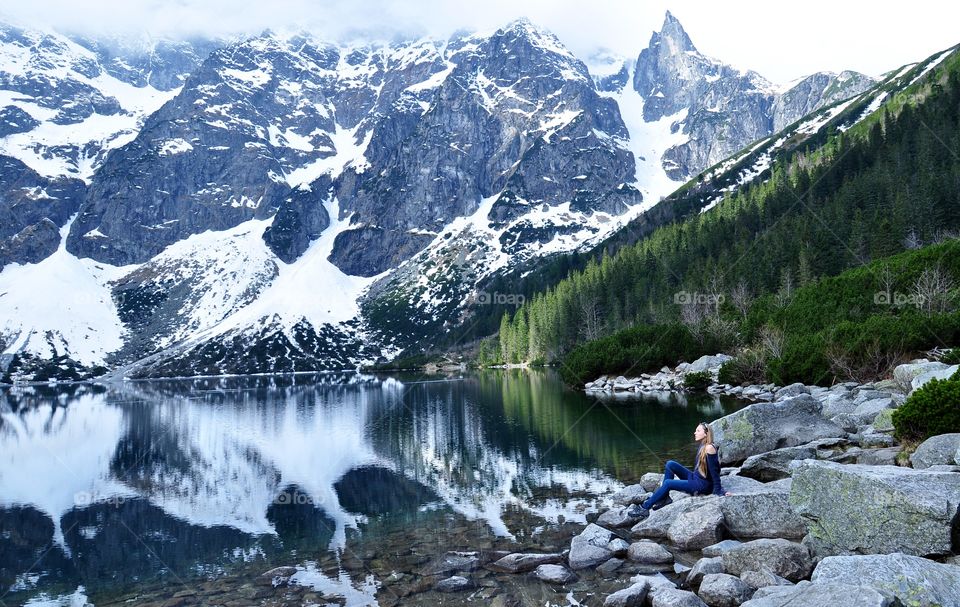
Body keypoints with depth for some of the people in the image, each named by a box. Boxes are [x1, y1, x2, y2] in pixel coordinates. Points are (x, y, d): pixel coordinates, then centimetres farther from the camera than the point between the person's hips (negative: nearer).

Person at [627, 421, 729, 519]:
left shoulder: (709, 448, -19)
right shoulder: (702, 447, 8)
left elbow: (715, 472, -18)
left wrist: (719, 492, -17)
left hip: (703, 485, -9)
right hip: (695, 478, 9)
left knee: (668, 483, -17)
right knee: (670, 464, -2)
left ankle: (645, 508, -9)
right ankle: (664, 498, 0)